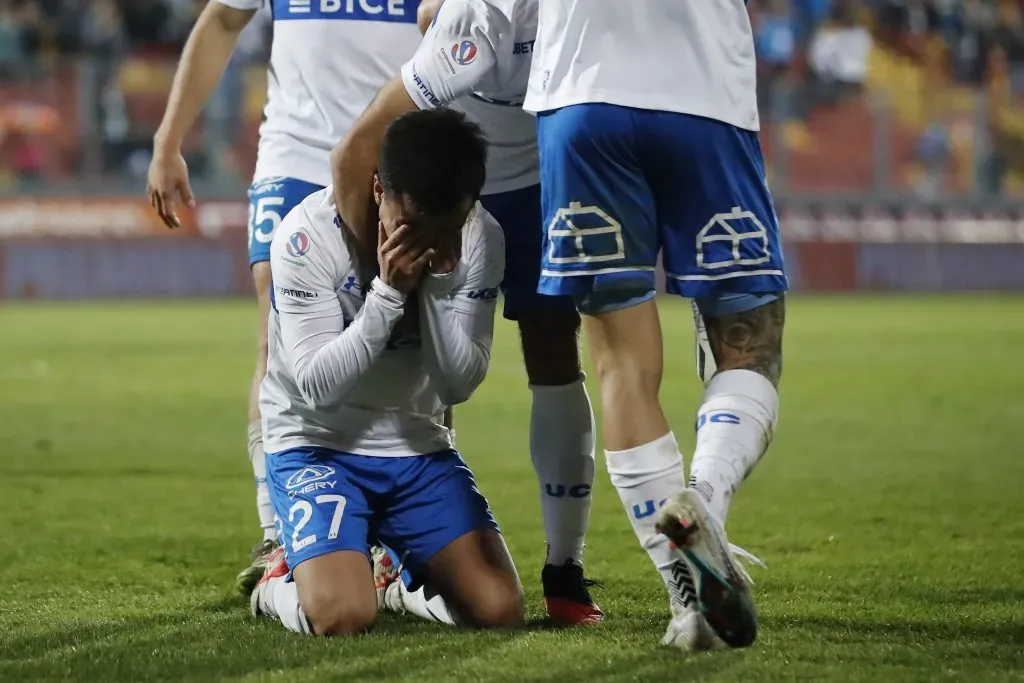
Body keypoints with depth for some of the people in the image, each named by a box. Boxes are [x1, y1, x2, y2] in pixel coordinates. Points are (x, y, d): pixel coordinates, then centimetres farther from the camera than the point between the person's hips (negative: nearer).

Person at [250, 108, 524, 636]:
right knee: (342, 616, -28)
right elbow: (319, 385, -22)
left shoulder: (481, 240, -10)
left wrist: (434, 283, -25)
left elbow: (459, 385, -12)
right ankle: (282, 584, 9)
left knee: (499, 609, -12)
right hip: (318, 443, -4)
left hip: (418, 448, 4)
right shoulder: (307, 236, -21)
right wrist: (389, 291, -30)